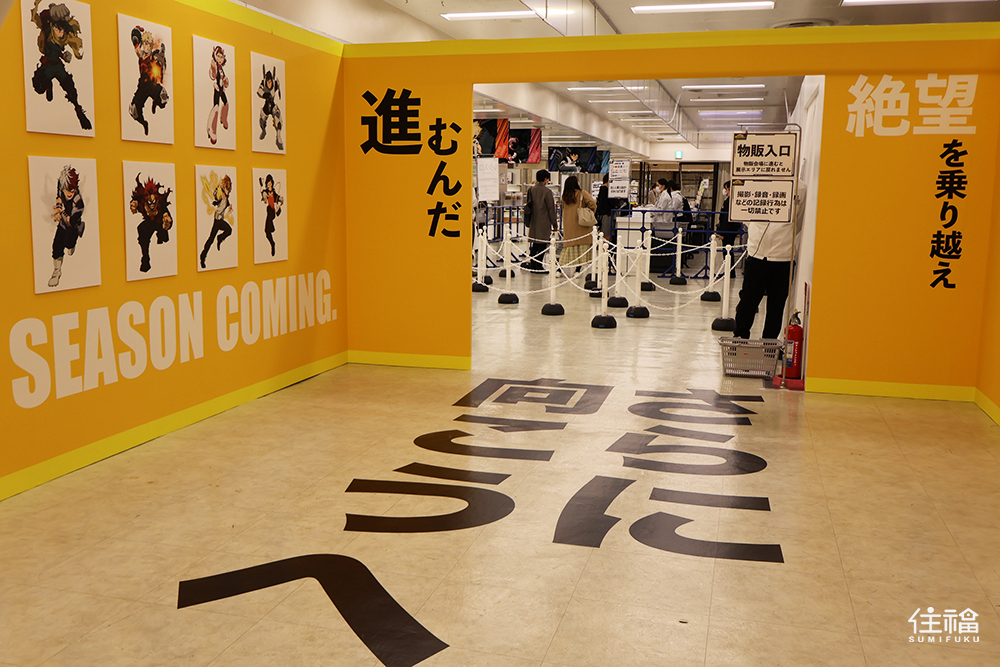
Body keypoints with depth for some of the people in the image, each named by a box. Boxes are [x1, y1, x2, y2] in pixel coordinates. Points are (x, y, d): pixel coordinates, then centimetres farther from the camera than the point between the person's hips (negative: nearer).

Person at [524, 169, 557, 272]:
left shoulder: (531, 190, 6)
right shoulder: (547, 191, -13)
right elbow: (551, 209, -10)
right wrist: (555, 224, -4)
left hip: (534, 222, 7)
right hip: (544, 223, -7)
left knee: (535, 244, 14)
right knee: (542, 244, -2)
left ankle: (532, 265, 17)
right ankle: (538, 266, -3)